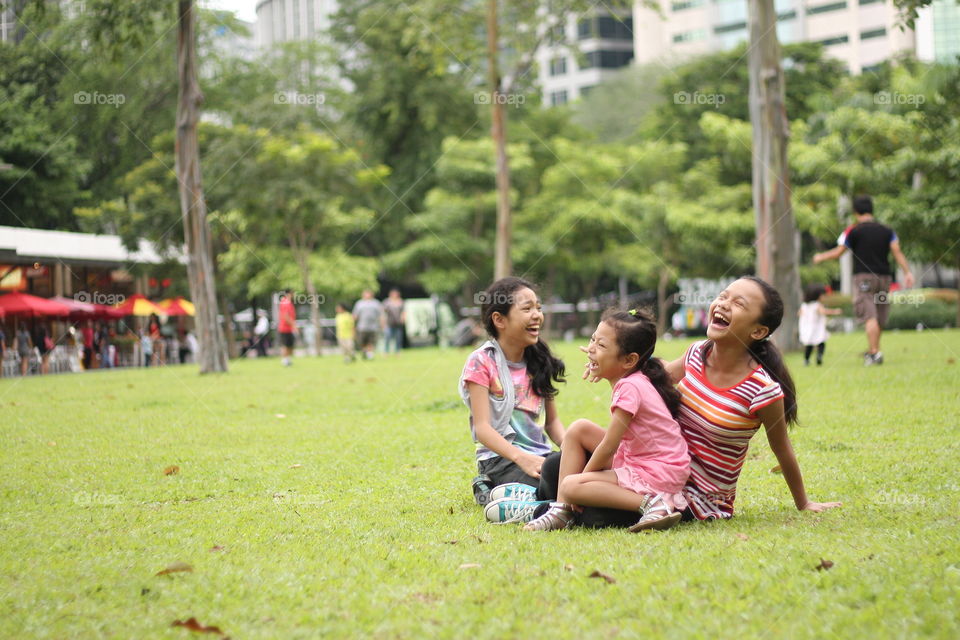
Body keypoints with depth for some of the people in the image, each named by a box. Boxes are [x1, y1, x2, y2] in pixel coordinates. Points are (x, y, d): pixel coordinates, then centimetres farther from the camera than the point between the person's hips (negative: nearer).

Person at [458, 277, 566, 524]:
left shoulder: (539, 362, 14)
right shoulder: (482, 362, -4)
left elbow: (552, 421, 16)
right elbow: (482, 428, -12)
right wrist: (521, 458, -27)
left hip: (540, 455, 7)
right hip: (501, 458, -7)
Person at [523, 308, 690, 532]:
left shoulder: (630, 387, -20)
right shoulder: (634, 380, 9)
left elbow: (608, 446, -18)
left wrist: (583, 477, -5)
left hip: (658, 473, -10)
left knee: (571, 487, -19)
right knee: (578, 429, 10)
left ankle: (652, 503, -20)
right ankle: (562, 510, 8)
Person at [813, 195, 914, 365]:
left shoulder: (853, 231, -1)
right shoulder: (887, 231, 11)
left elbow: (837, 253, 3)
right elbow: (897, 252, 0)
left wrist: (820, 257, 20)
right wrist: (907, 272, -3)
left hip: (863, 277, -5)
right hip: (884, 277, 5)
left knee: (869, 316, -13)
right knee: (880, 318, 13)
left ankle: (875, 353, -24)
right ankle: (871, 351, 24)